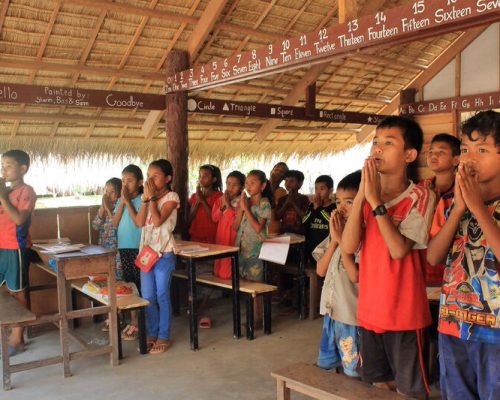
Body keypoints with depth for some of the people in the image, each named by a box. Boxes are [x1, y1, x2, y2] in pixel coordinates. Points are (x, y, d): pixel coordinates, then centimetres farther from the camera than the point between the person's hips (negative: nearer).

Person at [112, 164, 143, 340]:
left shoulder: (143, 200, -7)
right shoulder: (120, 201, 10)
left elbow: (139, 222, -18)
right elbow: (115, 223, 2)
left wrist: (128, 201, -13)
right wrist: (122, 202, -6)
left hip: (139, 248, -6)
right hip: (124, 247, 6)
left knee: (140, 285, -2)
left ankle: (140, 323, 5)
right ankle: (133, 322, 20)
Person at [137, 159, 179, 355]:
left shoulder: (171, 197, -7)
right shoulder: (149, 197, 11)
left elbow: (158, 221, -20)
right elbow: (140, 222, -1)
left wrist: (152, 197, -14)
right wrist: (145, 198, -7)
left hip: (164, 253, -6)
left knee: (162, 296, 1)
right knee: (147, 297, 10)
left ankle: (164, 337, 12)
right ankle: (152, 334, 24)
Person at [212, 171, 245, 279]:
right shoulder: (220, 200, 8)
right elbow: (214, 218, 3)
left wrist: (228, 206, -17)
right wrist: (222, 206, -11)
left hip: (234, 239, -6)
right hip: (221, 237, 6)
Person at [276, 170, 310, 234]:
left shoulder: (303, 198, 1)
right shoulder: (282, 199, 10)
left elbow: (305, 216, -10)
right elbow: (277, 216, 1)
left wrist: (293, 203, -11)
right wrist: (286, 202, -8)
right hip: (284, 233, 3)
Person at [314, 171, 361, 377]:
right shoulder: (337, 231, 6)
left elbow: (356, 276, -23)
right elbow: (320, 270, 4)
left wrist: (342, 238, -19)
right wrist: (334, 240, -8)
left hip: (352, 315, -7)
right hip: (331, 311, 7)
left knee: (353, 374, 6)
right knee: (324, 368, 21)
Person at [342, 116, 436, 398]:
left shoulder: (421, 197, -12)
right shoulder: (367, 196, 5)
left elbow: (399, 250, -23)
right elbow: (349, 247, -9)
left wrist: (376, 201, -22)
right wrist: (361, 194, -15)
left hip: (404, 314, -5)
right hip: (369, 311, 6)